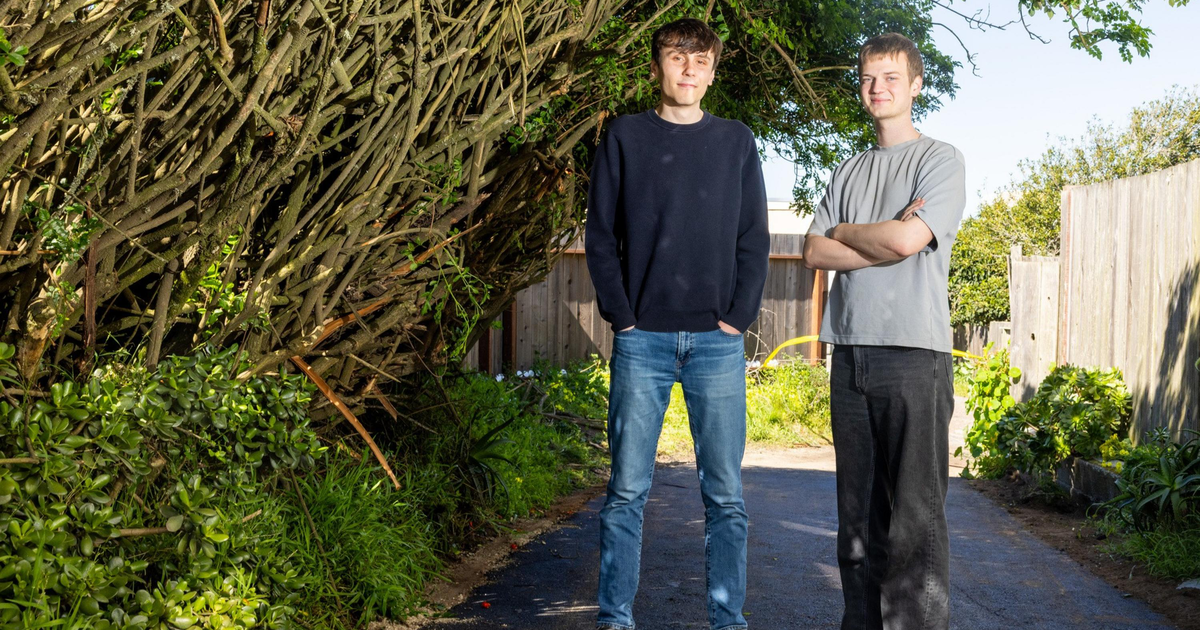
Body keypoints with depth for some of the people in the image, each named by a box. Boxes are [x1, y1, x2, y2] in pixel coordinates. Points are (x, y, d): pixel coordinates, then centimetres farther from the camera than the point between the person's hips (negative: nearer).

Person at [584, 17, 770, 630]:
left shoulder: (736, 141, 12)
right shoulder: (625, 136, 8)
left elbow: (754, 239, 9)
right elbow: (600, 234, 5)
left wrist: (738, 316, -3)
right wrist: (621, 316, -5)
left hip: (718, 342, 1)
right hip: (642, 341, -1)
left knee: (724, 494, 3)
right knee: (627, 489, 1)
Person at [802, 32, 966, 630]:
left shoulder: (940, 159, 3)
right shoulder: (848, 171, 20)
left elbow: (906, 238, -12)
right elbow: (814, 252, 8)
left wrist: (844, 231, 5)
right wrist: (882, 241, -5)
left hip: (914, 351, -5)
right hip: (851, 351, 5)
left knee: (914, 514, -7)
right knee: (857, 510, 8)